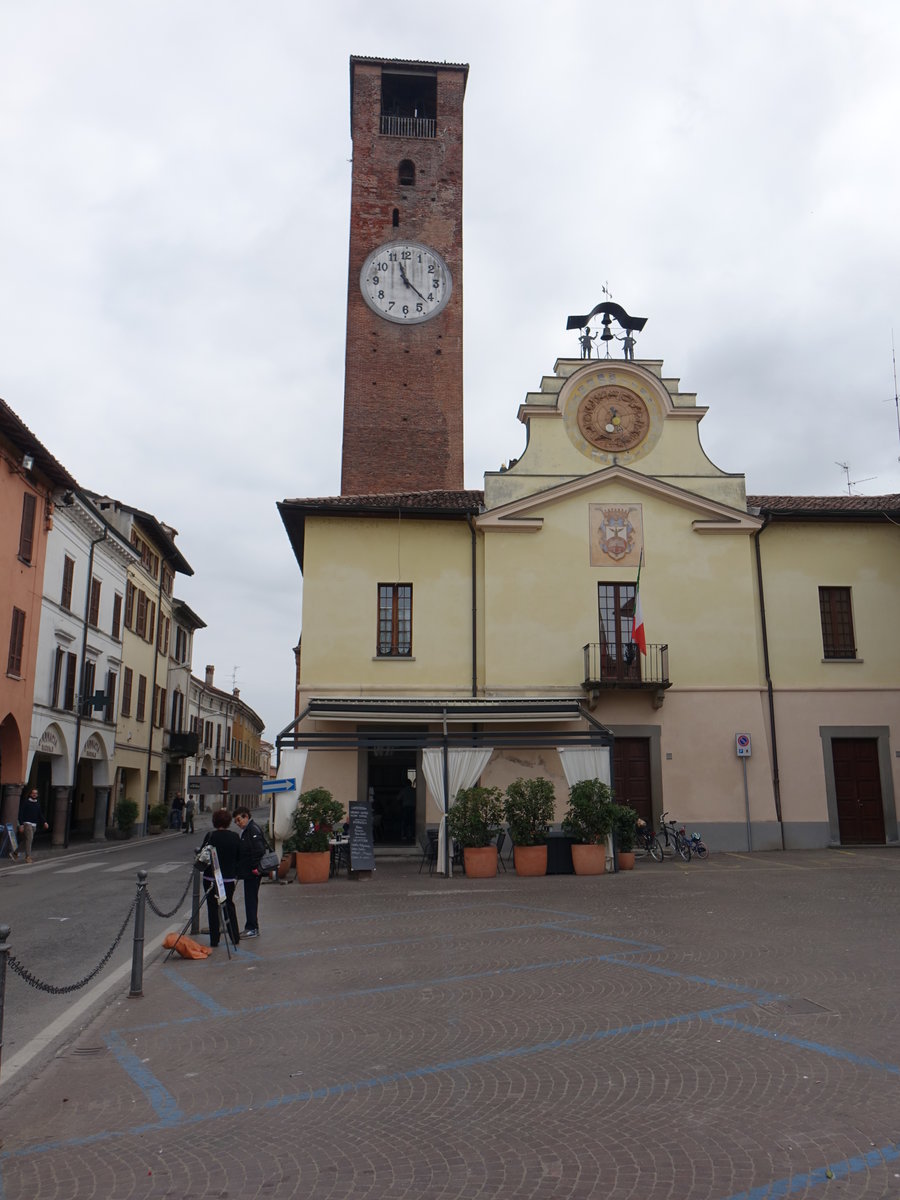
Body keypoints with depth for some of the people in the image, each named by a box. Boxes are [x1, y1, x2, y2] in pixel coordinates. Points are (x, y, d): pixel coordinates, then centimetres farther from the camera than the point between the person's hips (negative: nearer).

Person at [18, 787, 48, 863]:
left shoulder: (37, 803, 11)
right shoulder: (25, 802, -6)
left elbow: (40, 814, 18)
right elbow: (21, 814, -7)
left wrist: (44, 822, 6)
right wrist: (21, 825, -13)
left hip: (34, 824, 6)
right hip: (27, 823, -6)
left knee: (30, 840, 8)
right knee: (29, 839, -15)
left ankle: (27, 856, 15)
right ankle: (28, 857, -17)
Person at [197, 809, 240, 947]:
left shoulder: (211, 835, -12)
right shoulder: (235, 837, -2)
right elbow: (239, 856, 5)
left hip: (212, 877, -3)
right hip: (230, 877, 3)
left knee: (213, 907, 5)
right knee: (229, 905, 17)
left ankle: (214, 939, 6)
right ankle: (235, 937, 20)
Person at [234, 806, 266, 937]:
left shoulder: (253, 830, -16)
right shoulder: (246, 830, 16)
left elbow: (259, 850, -24)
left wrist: (254, 867, -21)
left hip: (252, 872, -10)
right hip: (248, 872, 10)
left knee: (251, 899, -4)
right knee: (250, 899, 15)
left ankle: (253, 928, 1)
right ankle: (251, 927, 23)